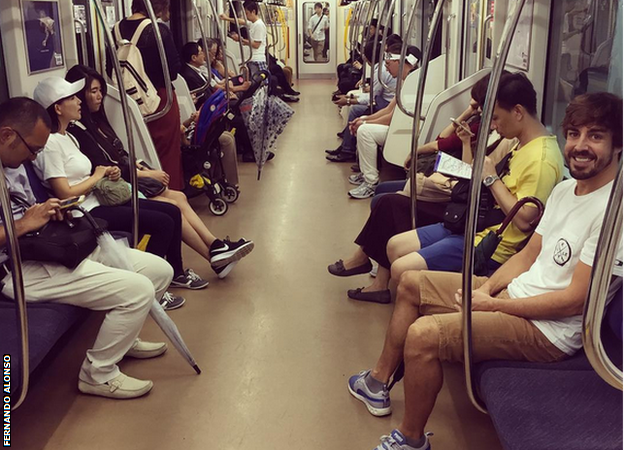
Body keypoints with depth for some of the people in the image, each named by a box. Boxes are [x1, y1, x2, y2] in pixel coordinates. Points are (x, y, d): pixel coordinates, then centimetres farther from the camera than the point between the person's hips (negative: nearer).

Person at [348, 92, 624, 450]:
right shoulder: (565, 189, 7)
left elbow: (575, 300, -24)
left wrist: (493, 305, -16)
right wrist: (485, 288, -5)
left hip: (550, 329, -10)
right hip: (514, 291, 10)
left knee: (423, 334, -26)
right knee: (411, 284, 14)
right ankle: (380, 381, 26)